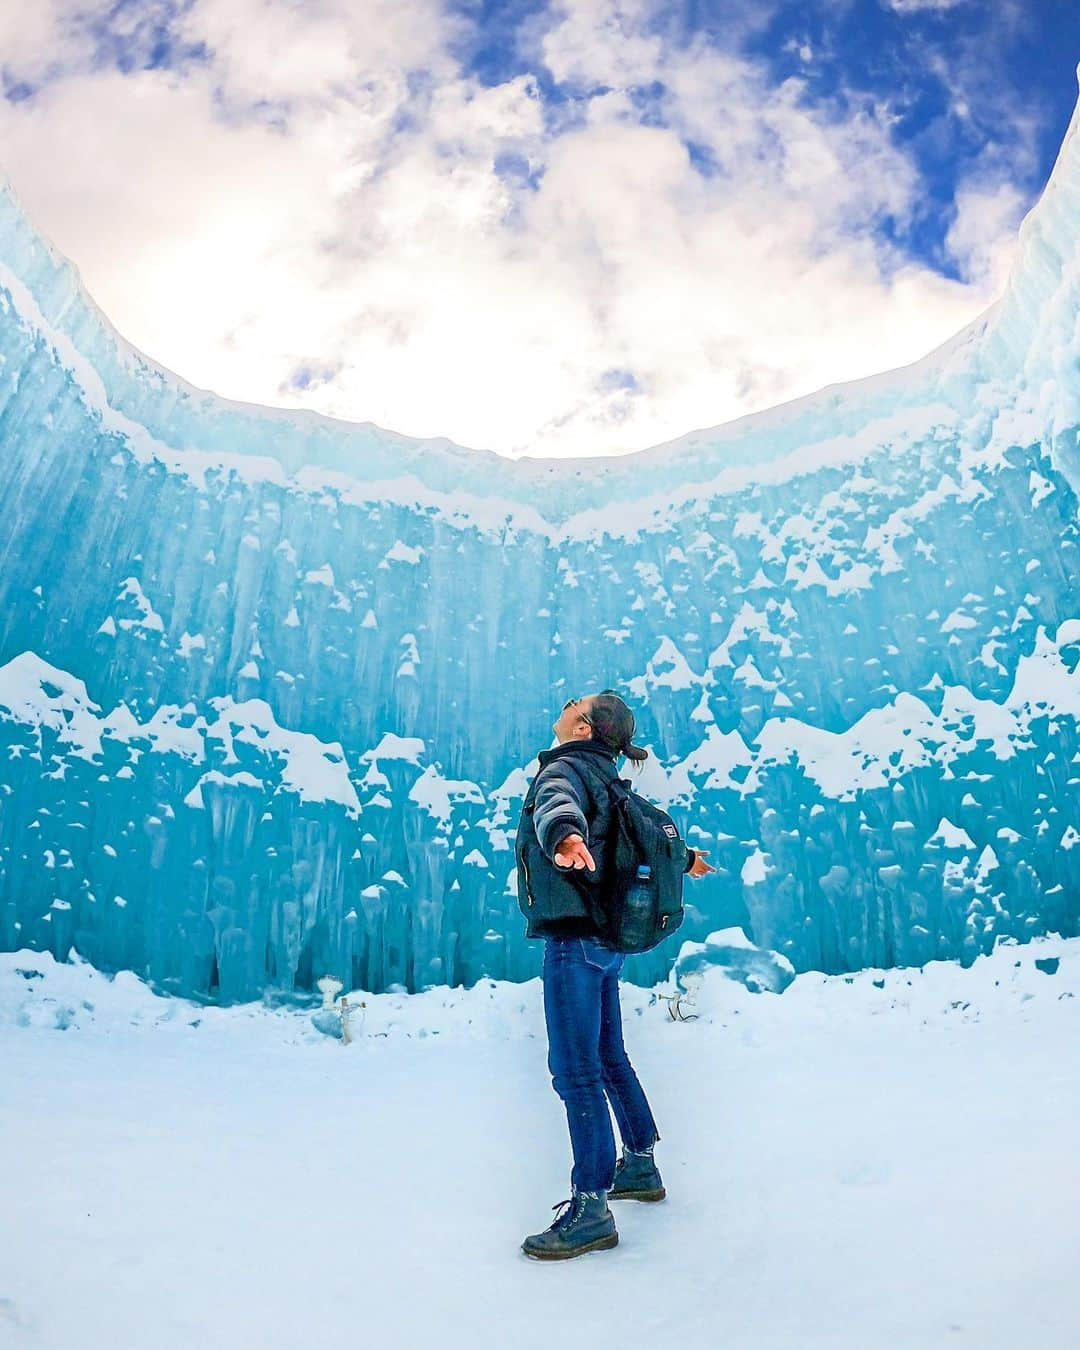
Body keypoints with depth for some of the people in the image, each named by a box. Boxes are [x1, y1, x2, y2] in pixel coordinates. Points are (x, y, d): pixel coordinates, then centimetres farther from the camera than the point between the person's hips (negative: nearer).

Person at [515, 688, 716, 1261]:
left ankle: (591, 1211, 1)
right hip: (604, 939, 10)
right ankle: (641, 1167, 36)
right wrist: (683, 858, 50)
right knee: (608, 1058, 22)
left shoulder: (565, 768, -10)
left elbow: (558, 805, -35)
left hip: (575, 939, -10)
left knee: (575, 1071, -5)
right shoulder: (601, 778, 15)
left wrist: (564, 835, -58)